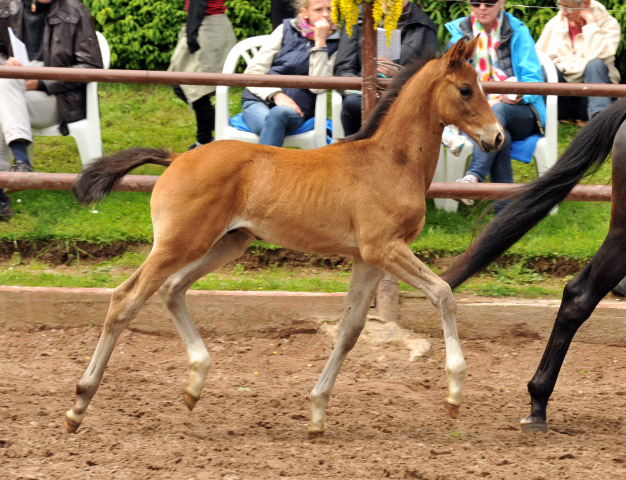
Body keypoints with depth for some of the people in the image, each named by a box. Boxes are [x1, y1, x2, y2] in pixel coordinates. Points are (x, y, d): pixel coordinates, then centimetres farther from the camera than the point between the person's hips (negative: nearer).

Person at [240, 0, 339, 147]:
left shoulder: (334, 43, 9)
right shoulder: (286, 29, 12)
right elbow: (253, 71, 6)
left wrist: (319, 41, -8)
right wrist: (276, 94, -12)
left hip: (295, 109, -1)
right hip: (259, 101, 1)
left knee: (278, 113, -37)